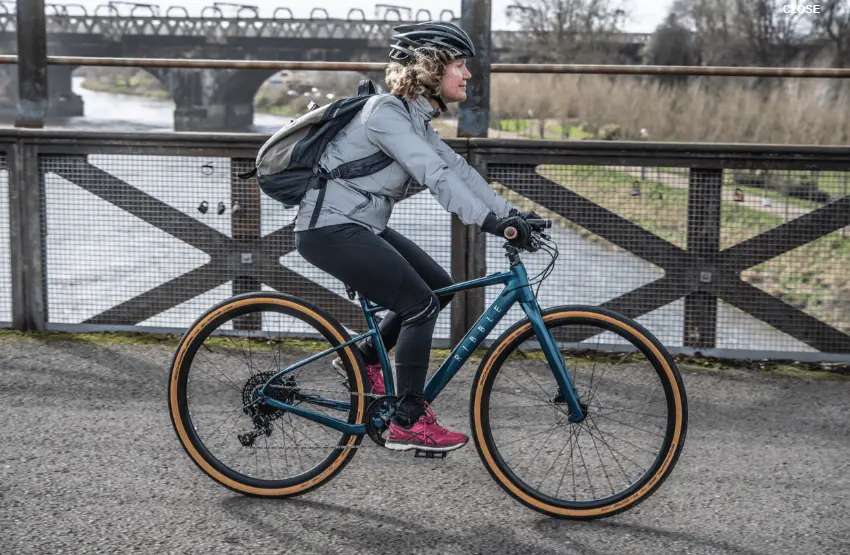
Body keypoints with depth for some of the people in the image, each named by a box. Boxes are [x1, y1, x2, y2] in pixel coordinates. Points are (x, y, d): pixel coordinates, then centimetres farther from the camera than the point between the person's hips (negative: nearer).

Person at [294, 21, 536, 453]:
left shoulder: (415, 117, 11)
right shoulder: (386, 113, -20)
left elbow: (456, 168, 6)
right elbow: (434, 175, -31)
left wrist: (511, 213, -4)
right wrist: (490, 220, -38)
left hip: (360, 225, 10)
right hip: (330, 230, -10)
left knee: (438, 287, 9)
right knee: (421, 304, -13)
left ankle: (364, 360, 24)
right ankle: (408, 424, -4)